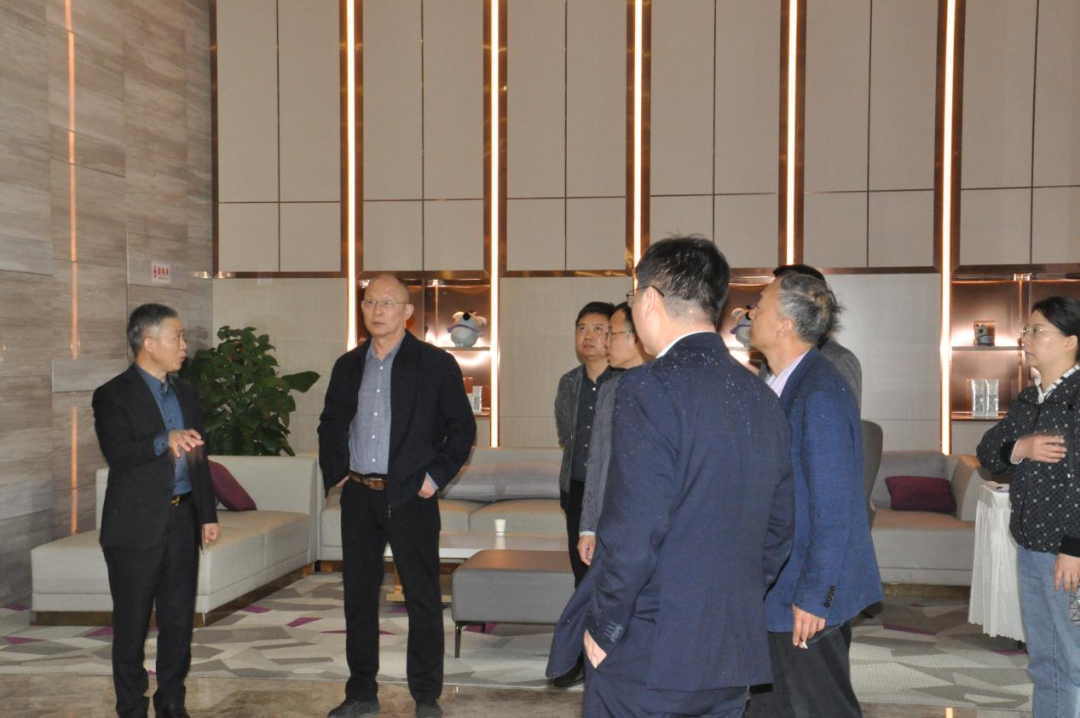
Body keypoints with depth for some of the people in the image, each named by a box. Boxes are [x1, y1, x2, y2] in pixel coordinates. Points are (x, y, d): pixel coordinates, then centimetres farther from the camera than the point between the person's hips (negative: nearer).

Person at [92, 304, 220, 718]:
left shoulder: (185, 393, 13)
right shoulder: (113, 396, -7)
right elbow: (117, 454, -21)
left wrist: (208, 514, 15)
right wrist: (166, 440, -34)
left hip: (182, 521, 6)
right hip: (136, 527, -6)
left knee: (179, 620, 11)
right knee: (132, 624, 4)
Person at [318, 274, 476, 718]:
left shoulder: (436, 365, -2)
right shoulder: (348, 366, 11)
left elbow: (463, 427, -1)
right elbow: (330, 425, 19)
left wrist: (435, 477, -8)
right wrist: (334, 474, 7)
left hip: (410, 498, -4)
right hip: (358, 496, 4)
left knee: (423, 598, 2)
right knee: (358, 596, 11)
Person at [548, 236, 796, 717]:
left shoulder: (649, 388, -16)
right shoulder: (762, 399, 7)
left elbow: (634, 531, -21)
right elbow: (780, 527, 13)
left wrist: (602, 628, -9)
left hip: (645, 659, -7)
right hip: (733, 657, 7)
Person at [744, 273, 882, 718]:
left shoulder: (822, 393, -20)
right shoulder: (783, 385, 8)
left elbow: (833, 506, -22)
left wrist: (814, 596, -20)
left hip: (809, 598, -9)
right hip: (776, 591, 9)